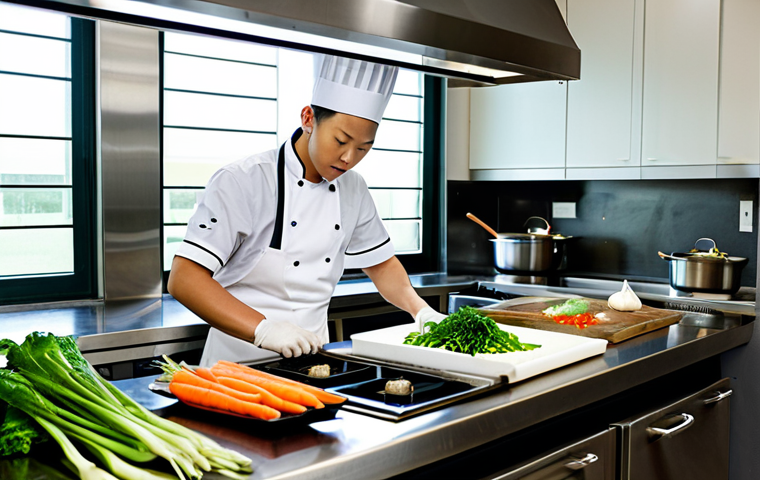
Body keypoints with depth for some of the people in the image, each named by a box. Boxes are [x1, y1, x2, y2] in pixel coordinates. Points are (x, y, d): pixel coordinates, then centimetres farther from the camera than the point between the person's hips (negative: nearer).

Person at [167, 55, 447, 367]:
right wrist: (262, 329, -29)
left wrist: (419, 308, 1)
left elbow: (381, 264, 19)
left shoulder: (353, 189, 6)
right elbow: (183, 279, -19)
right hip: (241, 361, -4)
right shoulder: (242, 182, -13)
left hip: (312, 357, 4)